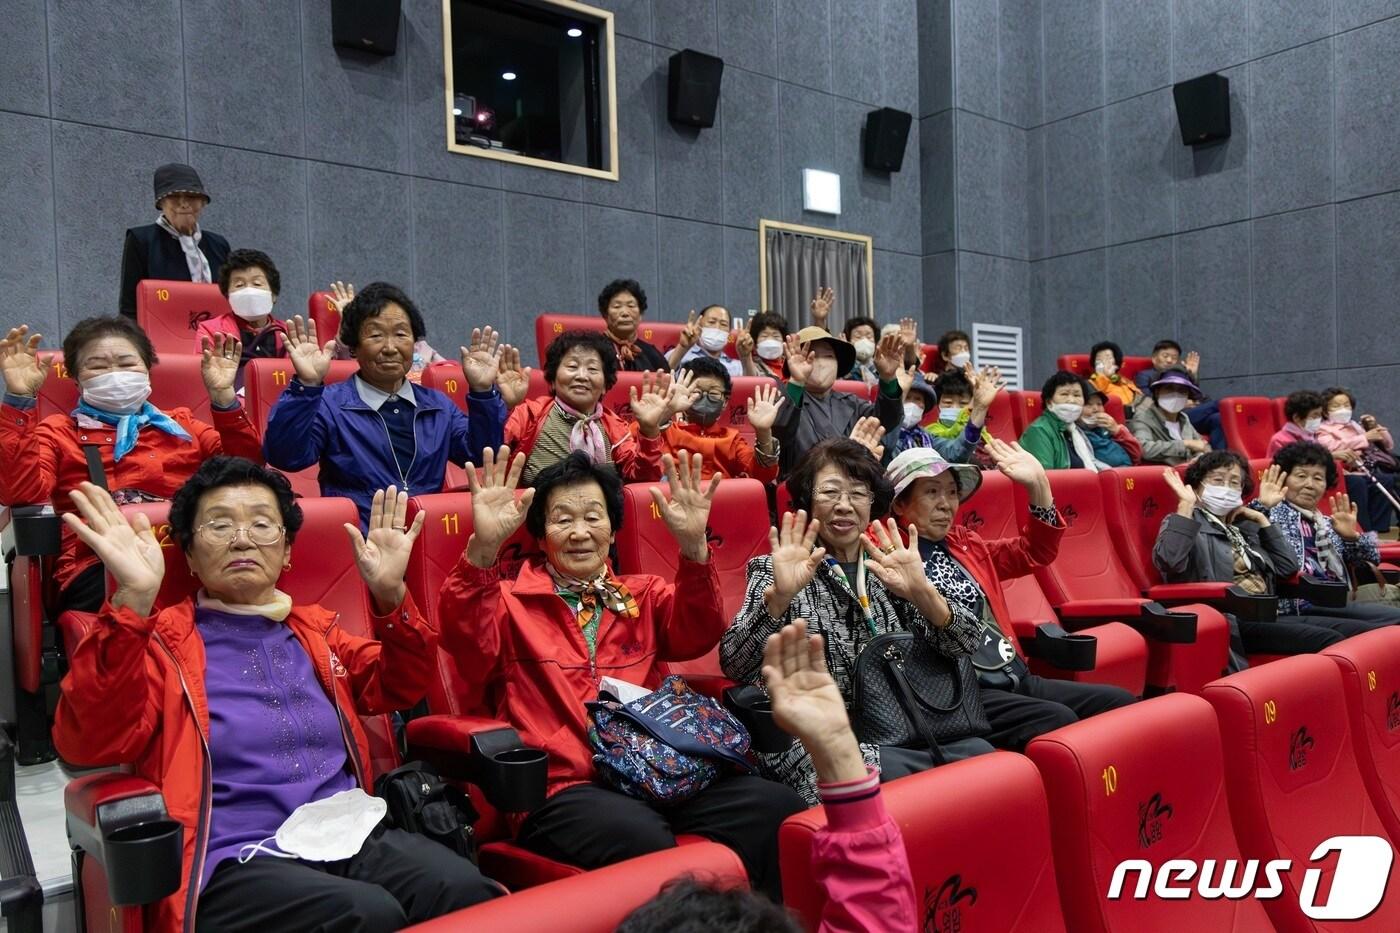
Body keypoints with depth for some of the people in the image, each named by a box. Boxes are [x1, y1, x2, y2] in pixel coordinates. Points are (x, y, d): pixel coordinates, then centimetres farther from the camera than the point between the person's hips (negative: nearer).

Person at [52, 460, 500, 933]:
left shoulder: (315, 630, 21)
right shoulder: (161, 639, 7)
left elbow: (399, 688, 21)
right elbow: (90, 743, -9)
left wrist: (391, 595, 4)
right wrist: (132, 602, -21)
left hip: (352, 836, 4)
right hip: (236, 858, -4)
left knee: (465, 889, -26)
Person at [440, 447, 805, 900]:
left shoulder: (643, 595, 22)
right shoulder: (509, 603, 12)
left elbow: (695, 634, 3)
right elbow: (466, 642, -9)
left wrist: (693, 547, -15)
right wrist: (483, 549, -26)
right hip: (563, 785, -4)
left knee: (778, 808, -20)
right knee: (642, 840, -36)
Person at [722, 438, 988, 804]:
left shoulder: (885, 569, 12)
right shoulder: (777, 572, 3)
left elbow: (965, 643, 2)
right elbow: (734, 666, -13)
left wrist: (923, 592, -17)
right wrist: (778, 596, -29)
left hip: (904, 731, 5)